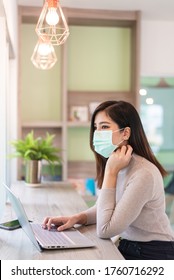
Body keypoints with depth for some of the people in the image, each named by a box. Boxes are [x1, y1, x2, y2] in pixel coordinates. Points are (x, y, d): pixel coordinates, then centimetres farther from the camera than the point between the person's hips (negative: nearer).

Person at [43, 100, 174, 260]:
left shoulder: (143, 174, -26)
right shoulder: (113, 163, -1)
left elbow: (105, 231, -24)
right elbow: (104, 208, 12)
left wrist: (111, 171, -24)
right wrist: (76, 218, -8)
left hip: (153, 254, -7)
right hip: (127, 247, 7)